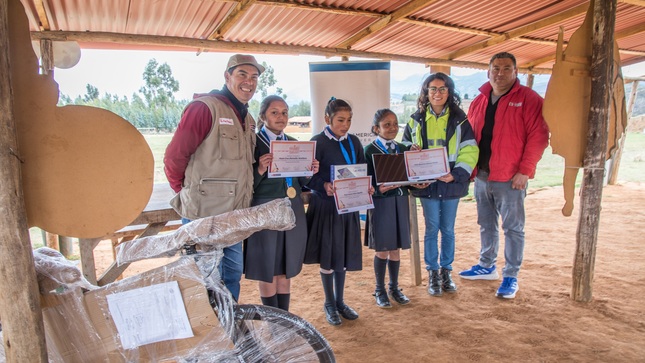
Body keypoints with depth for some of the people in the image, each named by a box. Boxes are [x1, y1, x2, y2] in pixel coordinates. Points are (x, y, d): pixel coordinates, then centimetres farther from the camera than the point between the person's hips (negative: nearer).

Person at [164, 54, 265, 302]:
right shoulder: (204, 107, -13)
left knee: (233, 272, 17)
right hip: (204, 214, -8)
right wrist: (187, 192, -4)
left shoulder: (247, 119, 14)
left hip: (233, 214, 8)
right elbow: (174, 156, -13)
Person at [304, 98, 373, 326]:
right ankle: (329, 304, 25)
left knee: (343, 256, 14)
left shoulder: (354, 142, 7)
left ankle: (340, 301, 31)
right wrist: (324, 186, -29)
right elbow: (309, 176, -12)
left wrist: (366, 187, -8)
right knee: (328, 258, 7)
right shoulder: (318, 143, -8)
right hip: (326, 206, -4)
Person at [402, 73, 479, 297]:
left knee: (448, 229, 11)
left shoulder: (459, 120, 0)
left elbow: (469, 151, -4)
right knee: (432, 229, 7)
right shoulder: (416, 121, 4)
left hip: (451, 184, 0)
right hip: (427, 184, 0)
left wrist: (456, 174, -17)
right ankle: (432, 273, 20)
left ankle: (446, 270, 27)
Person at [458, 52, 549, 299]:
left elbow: (538, 137, -11)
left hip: (510, 178, -6)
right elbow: (469, 136, 15)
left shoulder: (528, 99, -6)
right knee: (486, 225, 17)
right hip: (481, 176, 6)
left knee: (513, 228, 4)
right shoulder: (479, 101, 11)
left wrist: (525, 170, -16)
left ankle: (511, 277, 15)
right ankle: (487, 267, 33)